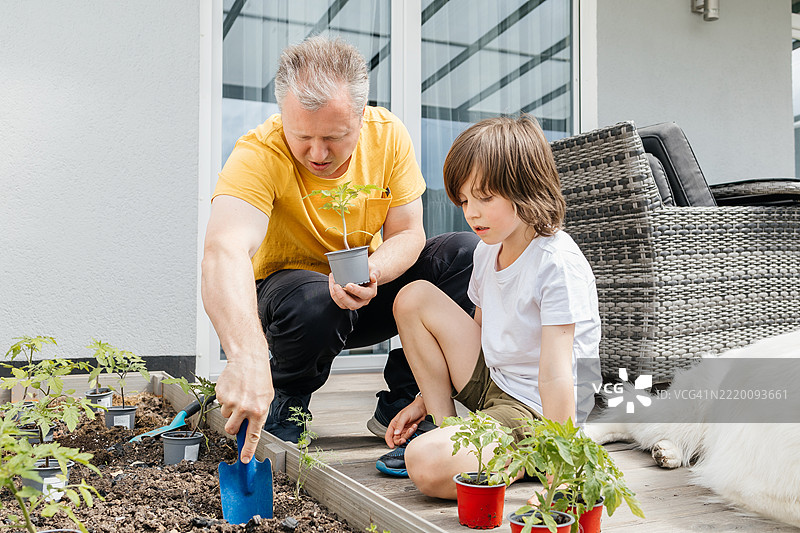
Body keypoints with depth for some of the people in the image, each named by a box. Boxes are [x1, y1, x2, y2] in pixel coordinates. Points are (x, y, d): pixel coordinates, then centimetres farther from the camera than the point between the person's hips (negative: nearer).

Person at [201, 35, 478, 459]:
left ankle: (401, 403, -4)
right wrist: (247, 357, -59)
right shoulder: (258, 154, -27)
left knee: (466, 253, -16)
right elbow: (225, 251, -43)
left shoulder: (388, 135, -13)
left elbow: (408, 234, -9)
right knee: (312, 299, -39)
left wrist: (371, 273, -33)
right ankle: (283, 407, -4)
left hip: (368, 296, 4)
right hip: (286, 289, -4)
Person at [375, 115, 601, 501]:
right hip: (492, 381, 9)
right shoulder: (488, 250, 4)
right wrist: (426, 400, 15)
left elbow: (555, 373, -28)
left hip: (536, 410, -9)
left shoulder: (557, 265, -23)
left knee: (427, 465, -31)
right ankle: (440, 425, 6)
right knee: (413, 297, 4)